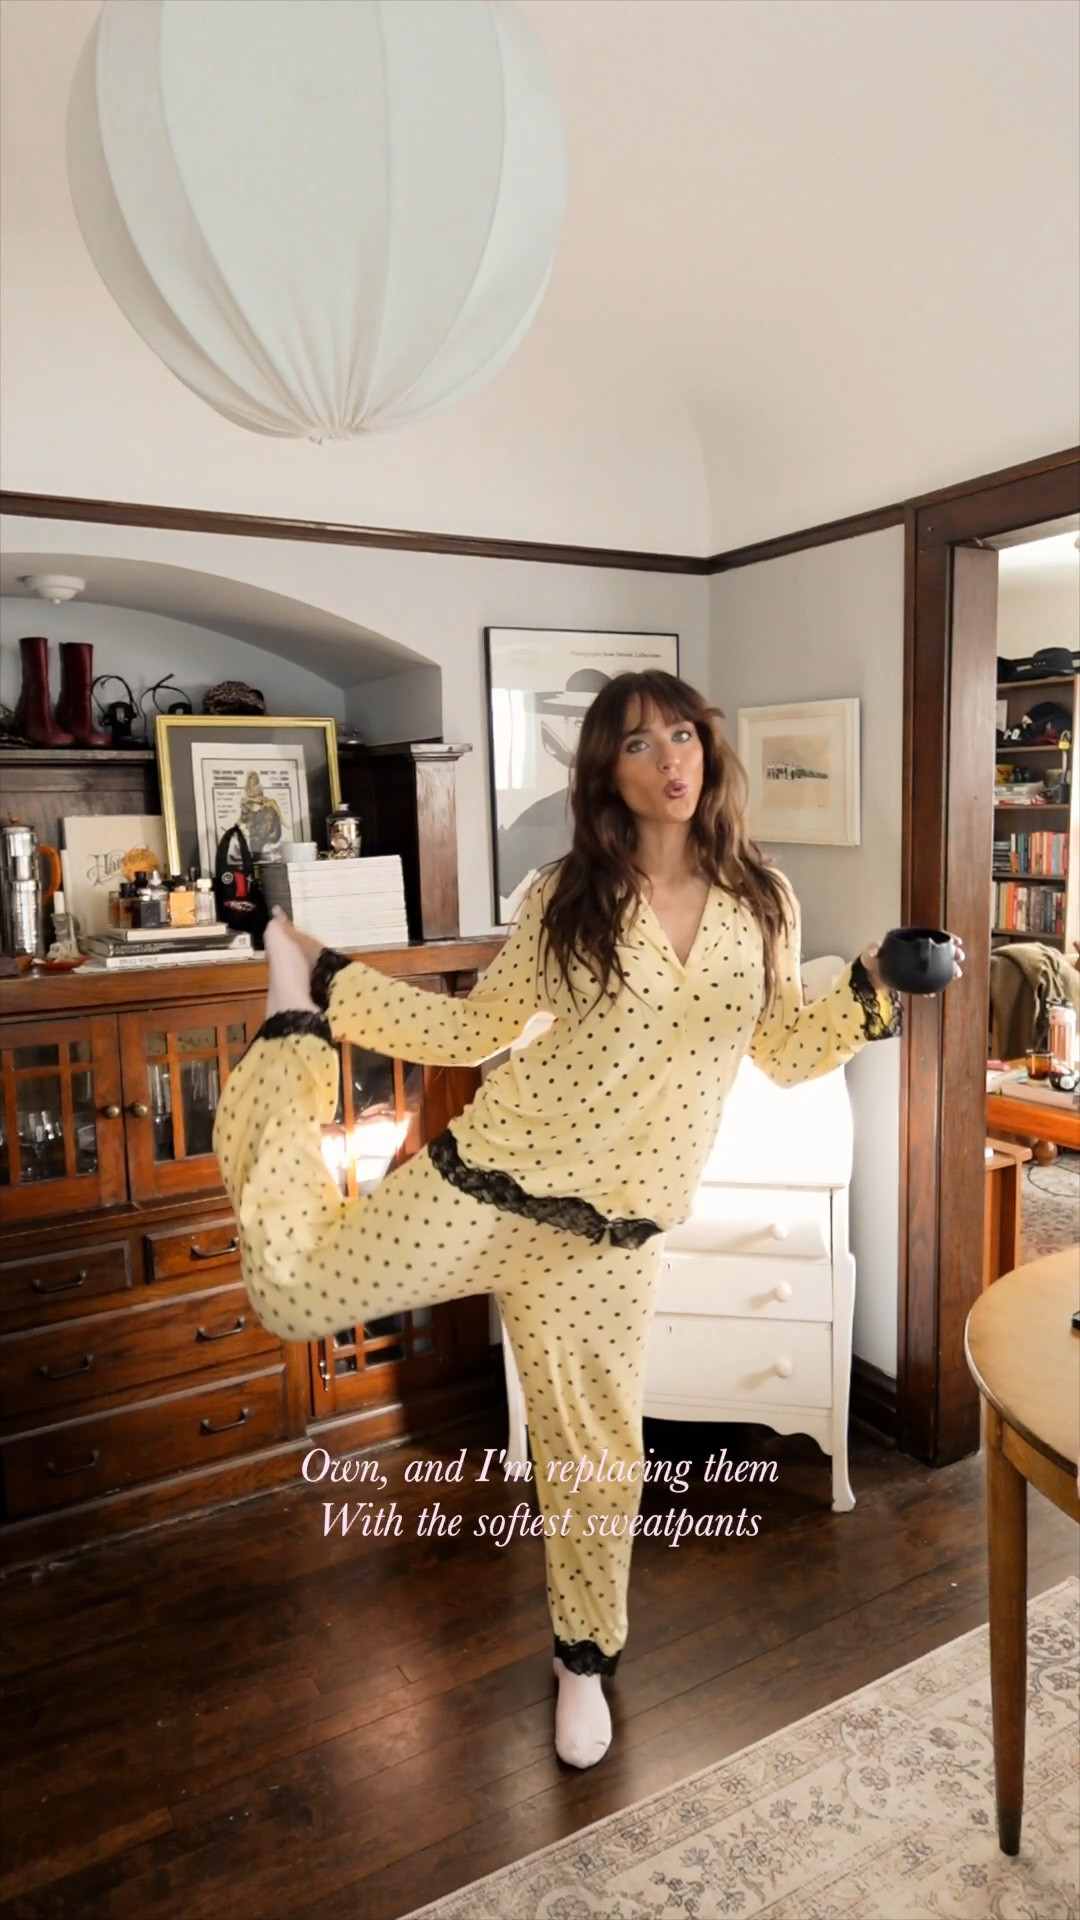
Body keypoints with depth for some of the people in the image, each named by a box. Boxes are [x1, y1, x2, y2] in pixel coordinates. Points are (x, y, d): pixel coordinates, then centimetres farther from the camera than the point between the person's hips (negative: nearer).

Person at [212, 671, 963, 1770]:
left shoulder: (763, 904, 2)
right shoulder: (566, 898, -4)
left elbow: (785, 1053, 11)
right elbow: (474, 1030, 2)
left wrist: (873, 988, -5)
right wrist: (332, 983, -2)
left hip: (611, 1226, 2)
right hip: (492, 1175, -1)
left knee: (594, 1448, 11)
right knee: (294, 1296, 0)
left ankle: (585, 1658, 42)